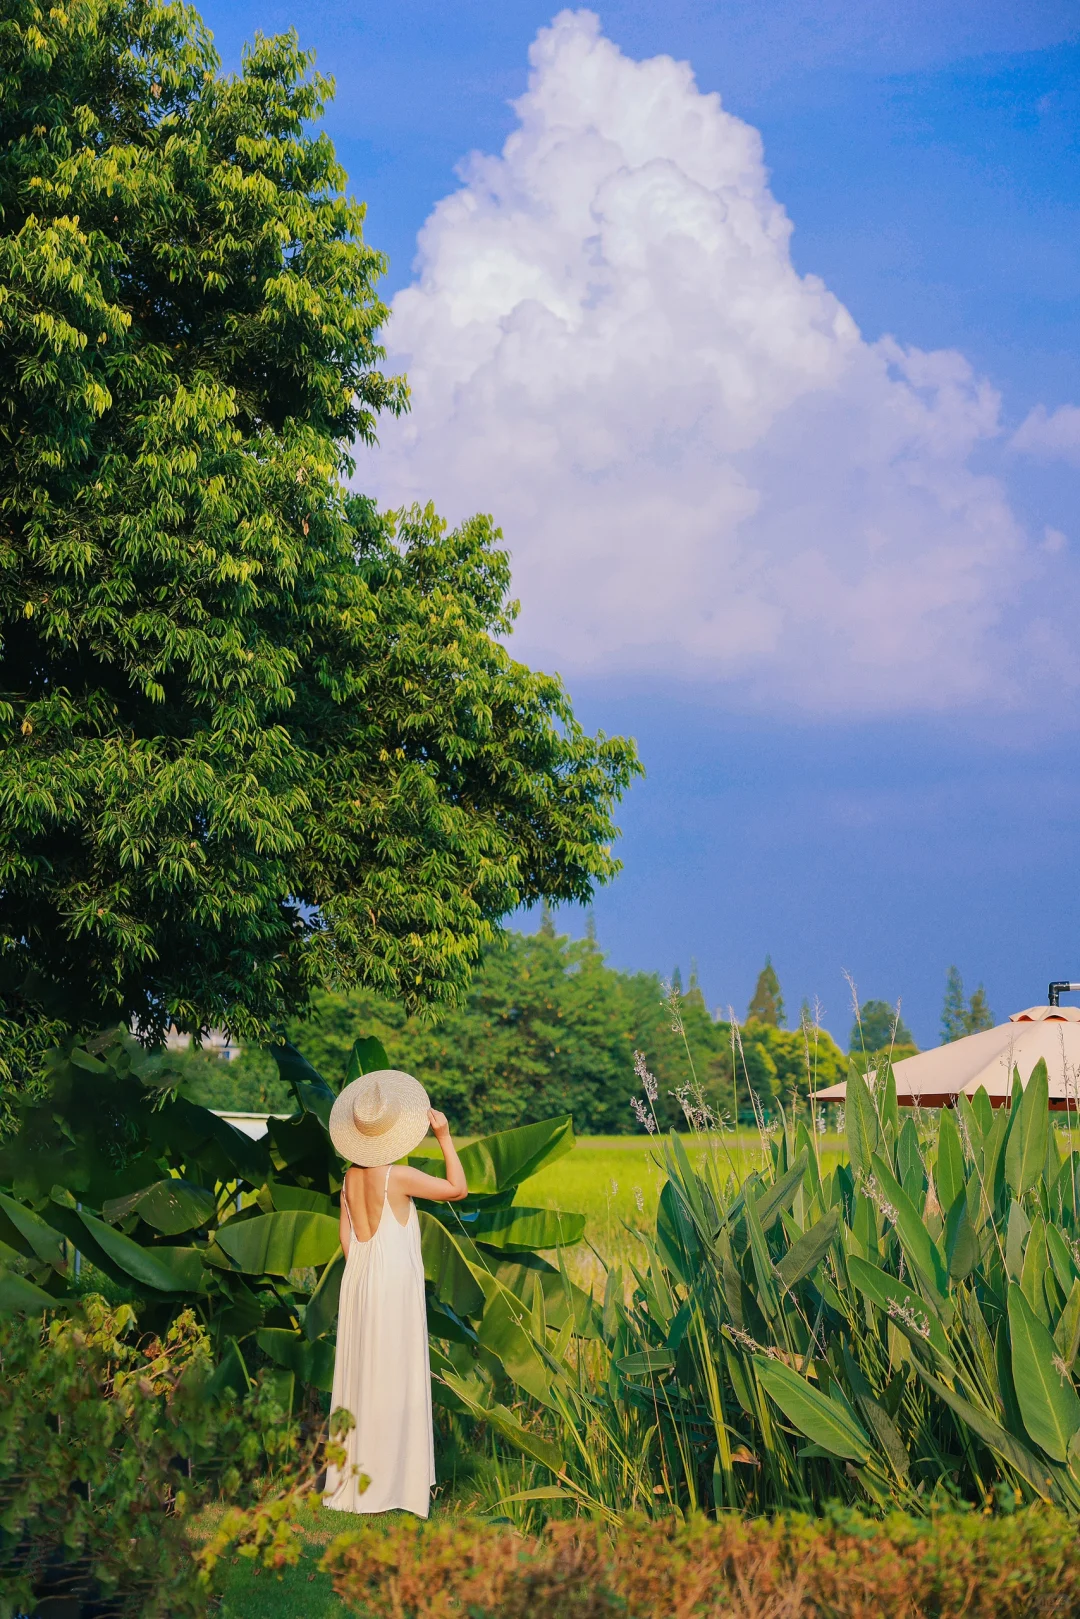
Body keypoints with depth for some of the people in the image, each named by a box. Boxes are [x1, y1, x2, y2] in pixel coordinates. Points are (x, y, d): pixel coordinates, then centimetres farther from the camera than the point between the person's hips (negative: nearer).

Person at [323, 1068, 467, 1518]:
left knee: (359, 1376, 11)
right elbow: (457, 1189, -10)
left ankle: (352, 1477, 16)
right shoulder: (398, 1176, -15)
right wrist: (444, 1136, -7)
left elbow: (346, 1236, 10)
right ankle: (389, 1480, -1)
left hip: (359, 1279, 7)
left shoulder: (351, 1176, 5)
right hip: (395, 1282, -7)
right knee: (393, 1378, -2)